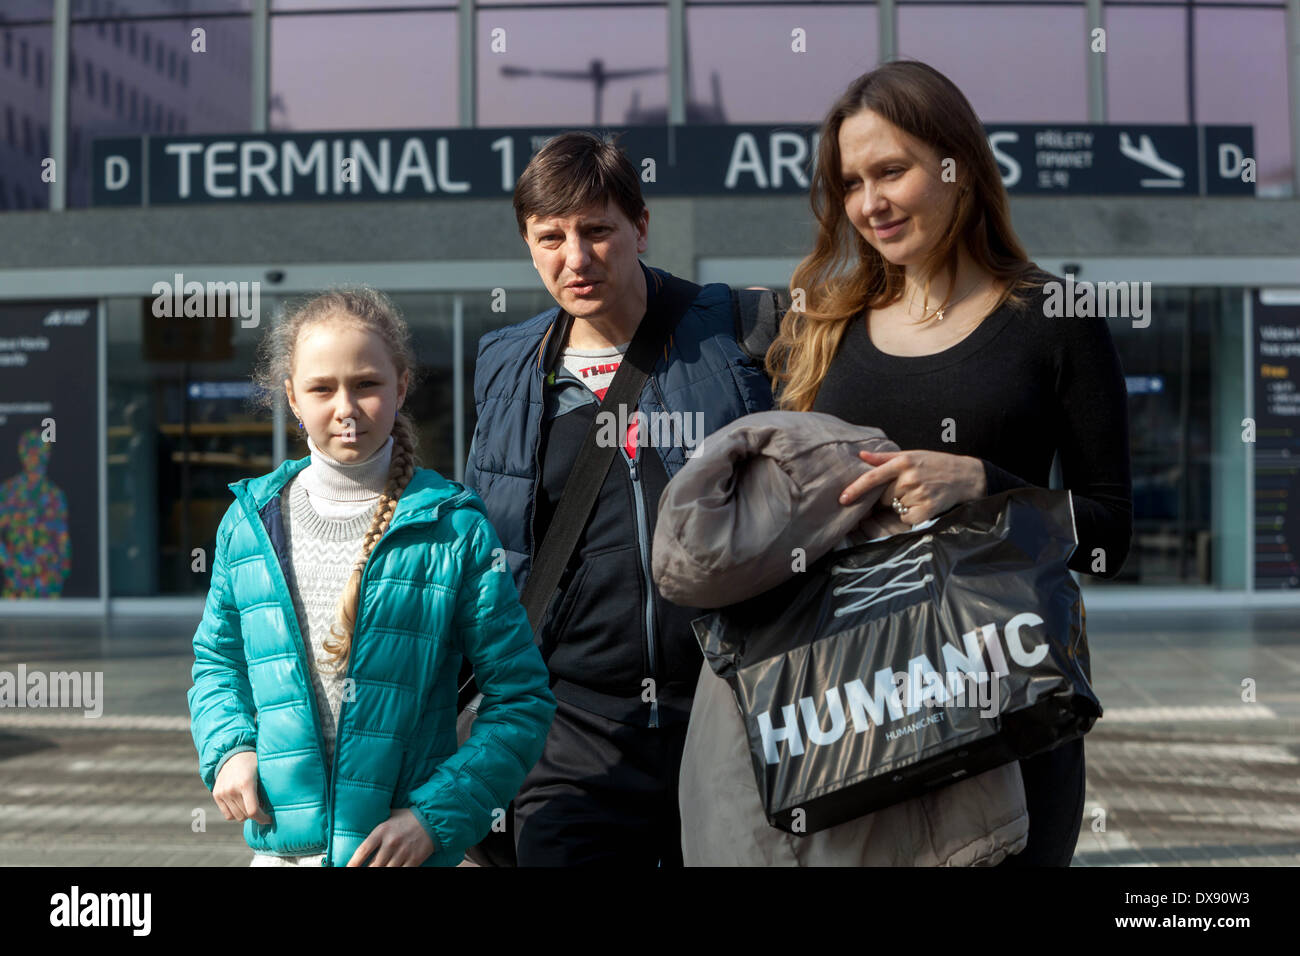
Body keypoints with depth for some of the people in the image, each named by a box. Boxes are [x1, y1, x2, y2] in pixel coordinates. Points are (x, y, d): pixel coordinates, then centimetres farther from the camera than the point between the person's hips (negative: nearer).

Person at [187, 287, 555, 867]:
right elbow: (216, 658, 17)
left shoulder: (453, 529, -6)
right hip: (280, 844, 3)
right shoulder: (249, 523, 4)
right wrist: (228, 748, -1)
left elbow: (521, 700, -6)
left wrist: (434, 816, -13)